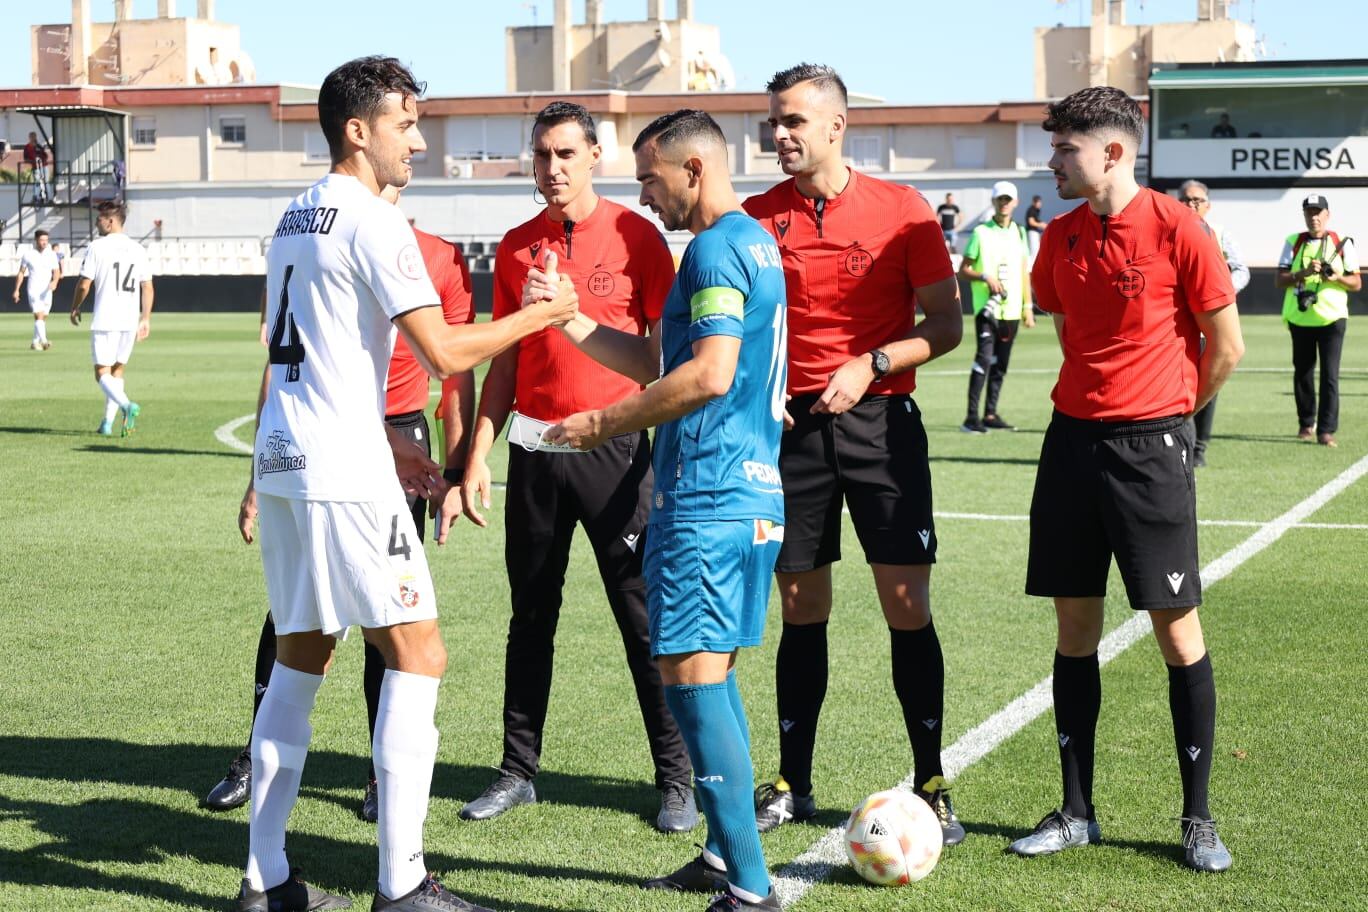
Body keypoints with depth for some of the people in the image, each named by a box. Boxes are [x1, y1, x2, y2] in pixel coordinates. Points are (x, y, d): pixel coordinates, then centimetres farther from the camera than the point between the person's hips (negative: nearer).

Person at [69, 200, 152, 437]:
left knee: (102, 372, -3)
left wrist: (75, 308, 11)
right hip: (131, 320, 5)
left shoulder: (97, 247, -6)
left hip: (105, 320, -5)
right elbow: (147, 287, 9)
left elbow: (84, 285, -5)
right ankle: (107, 423, 16)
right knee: (117, 369, 16)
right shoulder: (138, 249, 9)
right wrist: (146, 319, 14)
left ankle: (127, 405, -29)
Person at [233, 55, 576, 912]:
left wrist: (398, 447, 26)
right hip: (344, 473, -9)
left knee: (300, 660, 14)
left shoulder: (295, 220, 17)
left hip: (283, 463, 9)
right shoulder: (374, 223, -11)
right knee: (418, 655, -3)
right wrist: (542, 314, -3)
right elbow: (444, 353, -16)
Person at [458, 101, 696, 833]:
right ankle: (518, 770, 21)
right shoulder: (516, 247, 9)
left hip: (615, 448, -4)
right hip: (534, 451, 4)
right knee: (531, 616, 11)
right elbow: (504, 362, 13)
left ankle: (676, 778, 8)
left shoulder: (635, 235, -3)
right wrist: (478, 455, 8)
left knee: (645, 618, -1)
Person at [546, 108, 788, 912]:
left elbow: (707, 375, -23)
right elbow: (660, 361, 24)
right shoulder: (754, 243, 20)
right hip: (753, 492, 10)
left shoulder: (717, 248, -12)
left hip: (708, 497, -10)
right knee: (714, 674, 16)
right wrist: (567, 318, 20)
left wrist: (606, 424, -14)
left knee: (691, 677, -9)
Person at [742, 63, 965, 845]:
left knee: (908, 606, -4)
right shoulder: (759, 217, 5)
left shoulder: (902, 210, -2)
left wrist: (870, 364, -14)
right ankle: (793, 786, 18)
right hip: (791, 422, 2)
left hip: (881, 420, -2)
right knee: (801, 610, 7)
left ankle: (932, 787, 7)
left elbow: (946, 325, -2)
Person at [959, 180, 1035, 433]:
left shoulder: (1019, 232, 13)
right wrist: (985, 277, -18)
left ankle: (990, 414, 14)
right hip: (987, 307, -5)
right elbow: (963, 269, -1)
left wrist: (1027, 307, 11)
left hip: (1012, 309, 5)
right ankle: (971, 416, -17)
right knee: (984, 358, -16)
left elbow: (1024, 272, 16)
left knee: (1000, 364, 8)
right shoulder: (981, 232, -1)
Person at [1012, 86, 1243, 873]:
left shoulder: (1176, 229, -11)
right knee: (1075, 627, 7)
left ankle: (1199, 819, 10)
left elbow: (1226, 345, -3)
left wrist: (1168, 412, 8)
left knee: (1178, 629, 0)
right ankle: (1078, 812, 16)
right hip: (1073, 438, 5)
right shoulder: (1062, 238, 6)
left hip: (1151, 446, -5)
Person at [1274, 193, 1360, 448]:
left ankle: (1326, 430, -10)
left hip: (1332, 318, -2)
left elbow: (1357, 283, 3)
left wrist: (1337, 277, -17)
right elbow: (1279, 280, -2)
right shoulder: (1293, 243, 5)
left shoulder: (1343, 244, 3)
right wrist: (1304, 272, -18)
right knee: (1302, 373, 9)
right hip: (1300, 319, 2)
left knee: (1330, 375, -8)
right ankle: (1306, 424, 23)